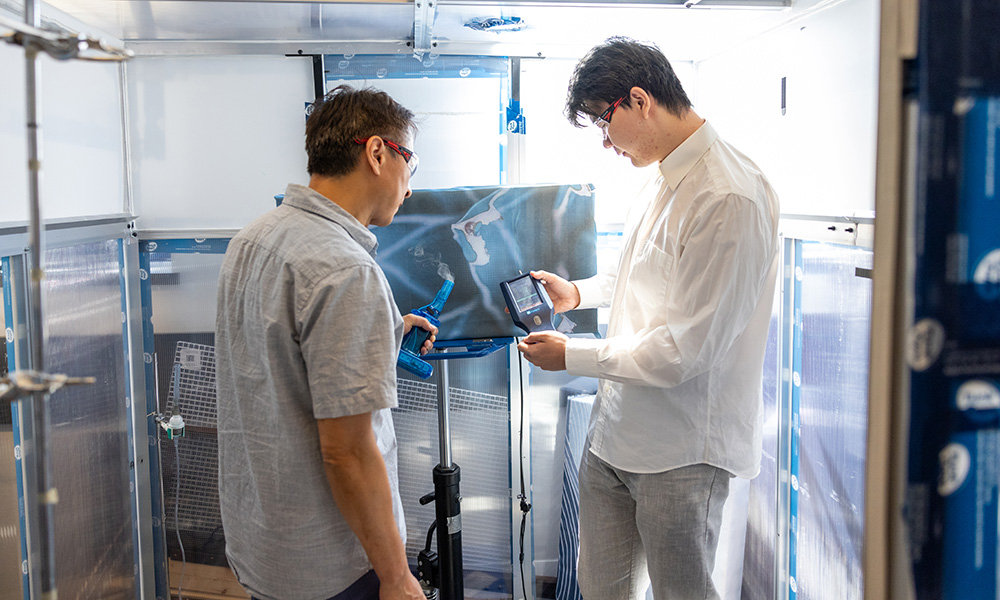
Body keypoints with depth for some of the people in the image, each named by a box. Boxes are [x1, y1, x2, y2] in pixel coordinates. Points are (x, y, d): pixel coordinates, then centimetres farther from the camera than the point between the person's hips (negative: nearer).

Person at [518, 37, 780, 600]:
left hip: (683, 451, -8)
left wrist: (571, 355, -13)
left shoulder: (730, 198, -23)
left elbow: (687, 352, -24)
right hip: (616, 428, 9)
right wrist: (578, 291, 20)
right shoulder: (668, 178, 9)